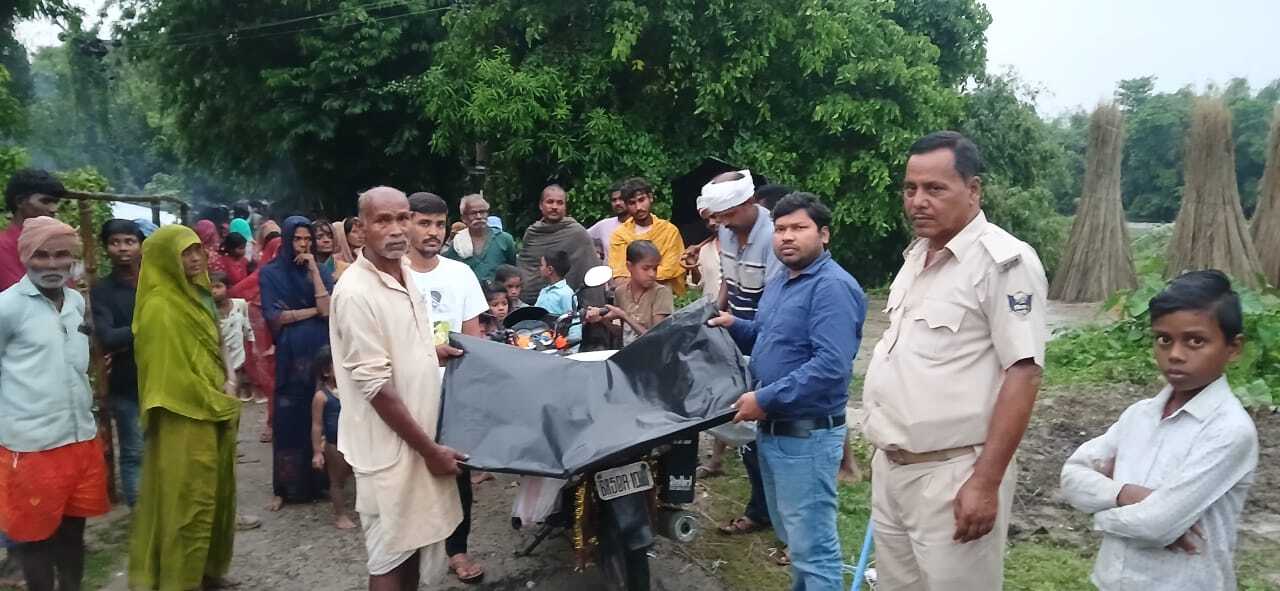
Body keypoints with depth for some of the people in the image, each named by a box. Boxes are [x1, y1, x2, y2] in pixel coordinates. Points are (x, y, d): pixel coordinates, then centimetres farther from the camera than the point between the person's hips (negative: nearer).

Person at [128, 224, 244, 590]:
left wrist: (230, 379, 1)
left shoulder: (197, 295, 12)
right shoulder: (159, 307, -16)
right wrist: (217, 401, -11)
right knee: (189, 501, 0)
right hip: (185, 420, -9)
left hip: (215, 414, 9)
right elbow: (171, 374, -19)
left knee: (216, 494, 16)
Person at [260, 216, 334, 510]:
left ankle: (319, 482, 14)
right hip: (288, 357, -1)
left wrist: (313, 271, -10)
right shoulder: (271, 273, 3)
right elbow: (274, 317, -6)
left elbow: (328, 310, -8)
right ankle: (285, 488, 8)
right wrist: (314, 311, -5)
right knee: (288, 422, 0)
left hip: (320, 354, 2)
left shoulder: (320, 271, 7)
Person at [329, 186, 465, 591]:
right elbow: (376, 386, -22)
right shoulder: (356, 292, -22)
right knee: (391, 557, 5)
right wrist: (429, 449, -18)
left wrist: (431, 350, 5)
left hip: (420, 433, 8)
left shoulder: (404, 271, 4)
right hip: (390, 444, -8)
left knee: (414, 541, 19)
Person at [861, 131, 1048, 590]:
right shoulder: (916, 255, 12)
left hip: (951, 475, -8)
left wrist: (985, 482, -21)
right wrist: (883, 448, 16)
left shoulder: (1004, 261, -14)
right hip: (890, 466, 8)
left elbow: (1023, 374, -18)